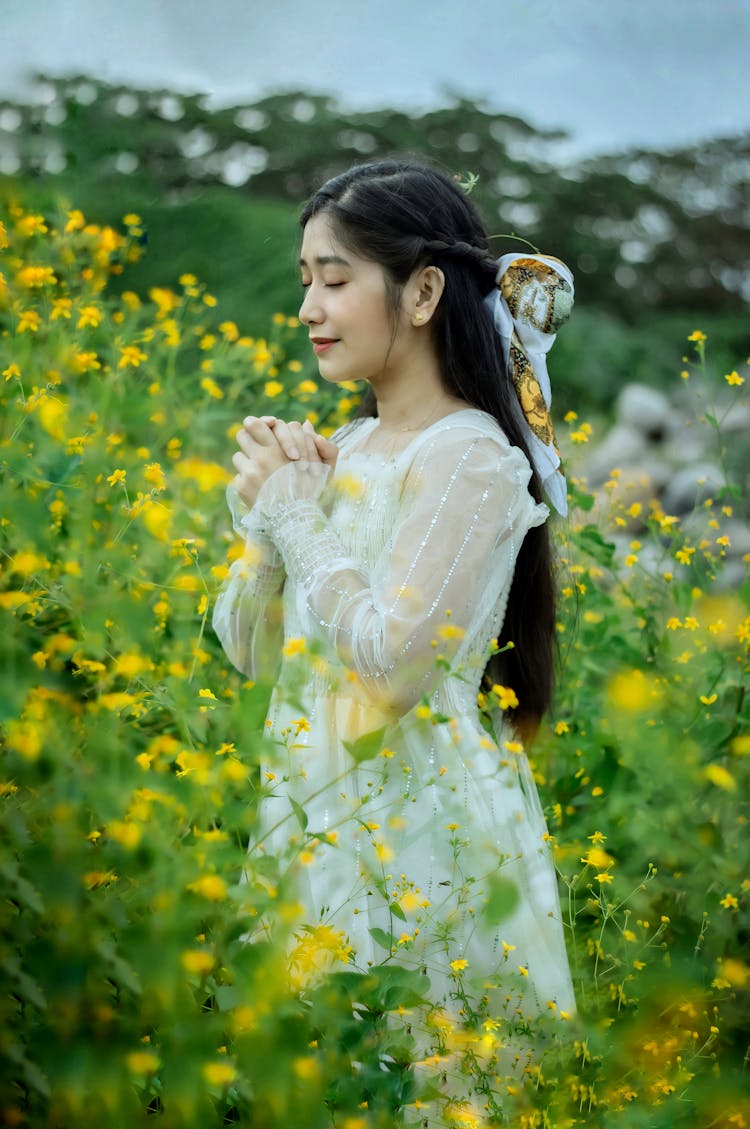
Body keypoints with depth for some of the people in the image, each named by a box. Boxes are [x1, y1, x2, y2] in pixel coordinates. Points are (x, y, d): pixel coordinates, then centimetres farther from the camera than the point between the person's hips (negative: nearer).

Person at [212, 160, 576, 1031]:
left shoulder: (471, 459, -14)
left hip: (419, 831, -7)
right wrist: (263, 515, -6)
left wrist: (298, 517, -11)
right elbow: (250, 651, 10)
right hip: (318, 813, 7)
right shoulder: (344, 451, 8)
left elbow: (389, 663, -22)